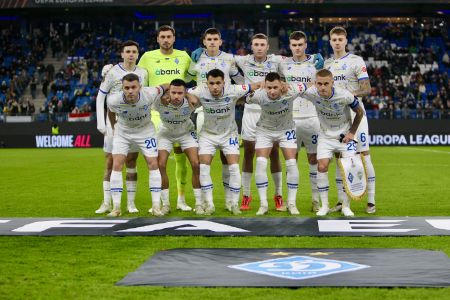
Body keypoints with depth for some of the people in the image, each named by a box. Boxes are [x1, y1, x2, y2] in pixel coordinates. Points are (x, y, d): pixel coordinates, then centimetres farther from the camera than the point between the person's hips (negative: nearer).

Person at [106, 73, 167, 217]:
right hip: (123, 132, 0)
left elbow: (164, 87, -11)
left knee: (153, 164, -6)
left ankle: (156, 206, 2)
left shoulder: (149, 94, -32)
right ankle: (116, 208, -4)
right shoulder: (113, 100, -29)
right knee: (117, 165, -11)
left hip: (145, 130, 0)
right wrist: (113, 127, 9)